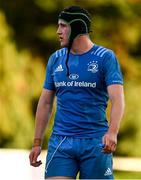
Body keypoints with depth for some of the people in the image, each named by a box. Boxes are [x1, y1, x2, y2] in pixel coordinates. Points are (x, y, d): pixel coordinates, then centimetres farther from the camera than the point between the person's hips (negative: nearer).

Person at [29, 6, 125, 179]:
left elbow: (117, 99, -14)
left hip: (95, 142, -3)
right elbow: (45, 102, 14)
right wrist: (37, 143, 9)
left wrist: (112, 132, -30)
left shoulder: (106, 57, -3)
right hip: (60, 141, 3)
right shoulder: (56, 59, 10)